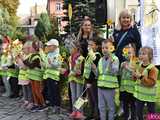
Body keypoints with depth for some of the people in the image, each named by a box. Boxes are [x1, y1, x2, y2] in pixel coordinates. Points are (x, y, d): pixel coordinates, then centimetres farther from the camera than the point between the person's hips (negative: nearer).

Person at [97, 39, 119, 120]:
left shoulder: (115, 59, -8)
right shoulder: (101, 60, 9)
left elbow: (115, 72, -23)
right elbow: (97, 74, 13)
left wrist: (110, 62, -33)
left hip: (110, 87, -5)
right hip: (100, 86, 6)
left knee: (111, 107, 9)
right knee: (101, 107, 15)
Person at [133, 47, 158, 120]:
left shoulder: (153, 69, -17)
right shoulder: (139, 66, 5)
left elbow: (152, 82, -24)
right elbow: (136, 79, 18)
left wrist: (141, 77, -29)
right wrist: (135, 75, -5)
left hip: (149, 95, -6)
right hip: (139, 94, 6)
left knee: (151, 113, 9)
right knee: (138, 112, 14)